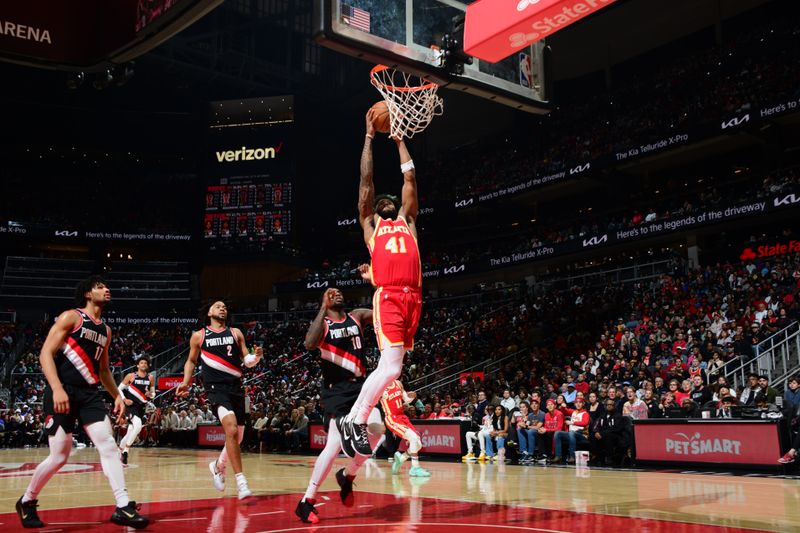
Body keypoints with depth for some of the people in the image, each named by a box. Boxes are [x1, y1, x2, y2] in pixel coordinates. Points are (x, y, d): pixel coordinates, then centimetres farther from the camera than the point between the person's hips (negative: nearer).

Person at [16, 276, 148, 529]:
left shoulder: (106, 330, 17)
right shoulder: (71, 317, -3)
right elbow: (46, 353, -11)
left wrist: (117, 396, 16)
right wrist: (57, 389, -23)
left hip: (90, 393, 6)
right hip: (63, 392, -6)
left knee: (108, 445, -9)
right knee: (59, 456, -2)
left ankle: (123, 507, -12)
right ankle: (27, 501, 23)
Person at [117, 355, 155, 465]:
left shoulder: (150, 378, 8)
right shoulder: (131, 376, -3)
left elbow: (153, 393, 16)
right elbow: (119, 389, 3)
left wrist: (150, 394, -7)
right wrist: (124, 400, -12)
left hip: (141, 407, 5)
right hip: (131, 405, -5)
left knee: (130, 432, 11)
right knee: (138, 425, -27)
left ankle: (120, 450, 32)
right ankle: (125, 450, -16)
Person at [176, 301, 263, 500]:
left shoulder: (236, 333, 13)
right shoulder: (199, 336, 9)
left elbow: (246, 361, 13)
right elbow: (191, 361, 19)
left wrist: (256, 356, -9)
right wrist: (186, 382, 4)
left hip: (236, 386, 4)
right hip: (216, 387, -4)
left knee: (237, 436, 11)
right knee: (231, 428, -26)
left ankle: (218, 466, 40)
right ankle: (240, 481, -23)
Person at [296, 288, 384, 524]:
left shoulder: (357, 317, 10)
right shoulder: (322, 323, -1)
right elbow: (309, 344, -23)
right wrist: (323, 309, -22)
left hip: (360, 385, 4)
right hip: (336, 389, -4)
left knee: (376, 430, -14)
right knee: (334, 444, -14)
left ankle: (347, 475, 13)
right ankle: (307, 501, -3)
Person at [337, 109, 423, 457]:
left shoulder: (407, 221, 28)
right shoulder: (370, 224, 18)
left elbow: (410, 178, 29)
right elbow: (366, 179, 18)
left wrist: (399, 139, 35)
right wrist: (370, 136, 22)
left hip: (413, 298, 5)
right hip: (388, 297, -5)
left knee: (390, 367, 5)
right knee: (391, 367, -15)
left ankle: (354, 420, 16)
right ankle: (354, 420, -3)